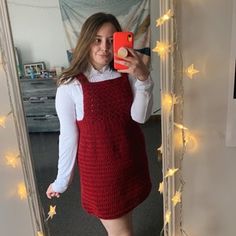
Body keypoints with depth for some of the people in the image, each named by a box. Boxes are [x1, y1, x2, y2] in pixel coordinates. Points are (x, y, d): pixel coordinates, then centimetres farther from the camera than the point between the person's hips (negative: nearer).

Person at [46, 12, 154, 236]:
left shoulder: (126, 74, -5)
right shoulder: (70, 85, -15)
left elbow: (140, 116, -13)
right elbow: (68, 135, -10)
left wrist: (144, 79, -28)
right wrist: (61, 181, -3)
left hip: (131, 160, 4)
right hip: (99, 167, -3)